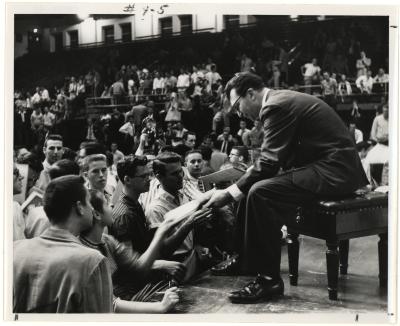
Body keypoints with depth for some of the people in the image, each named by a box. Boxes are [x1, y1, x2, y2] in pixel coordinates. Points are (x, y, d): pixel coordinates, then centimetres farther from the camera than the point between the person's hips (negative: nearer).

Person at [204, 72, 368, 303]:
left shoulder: (276, 106, -15)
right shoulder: (282, 100, 15)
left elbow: (269, 163, -18)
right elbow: (275, 160, 15)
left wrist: (229, 194, -11)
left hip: (335, 171, -11)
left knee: (260, 193, -25)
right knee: (251, 186, 12)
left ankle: (269, 280, -14)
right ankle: (247, 261, 21)